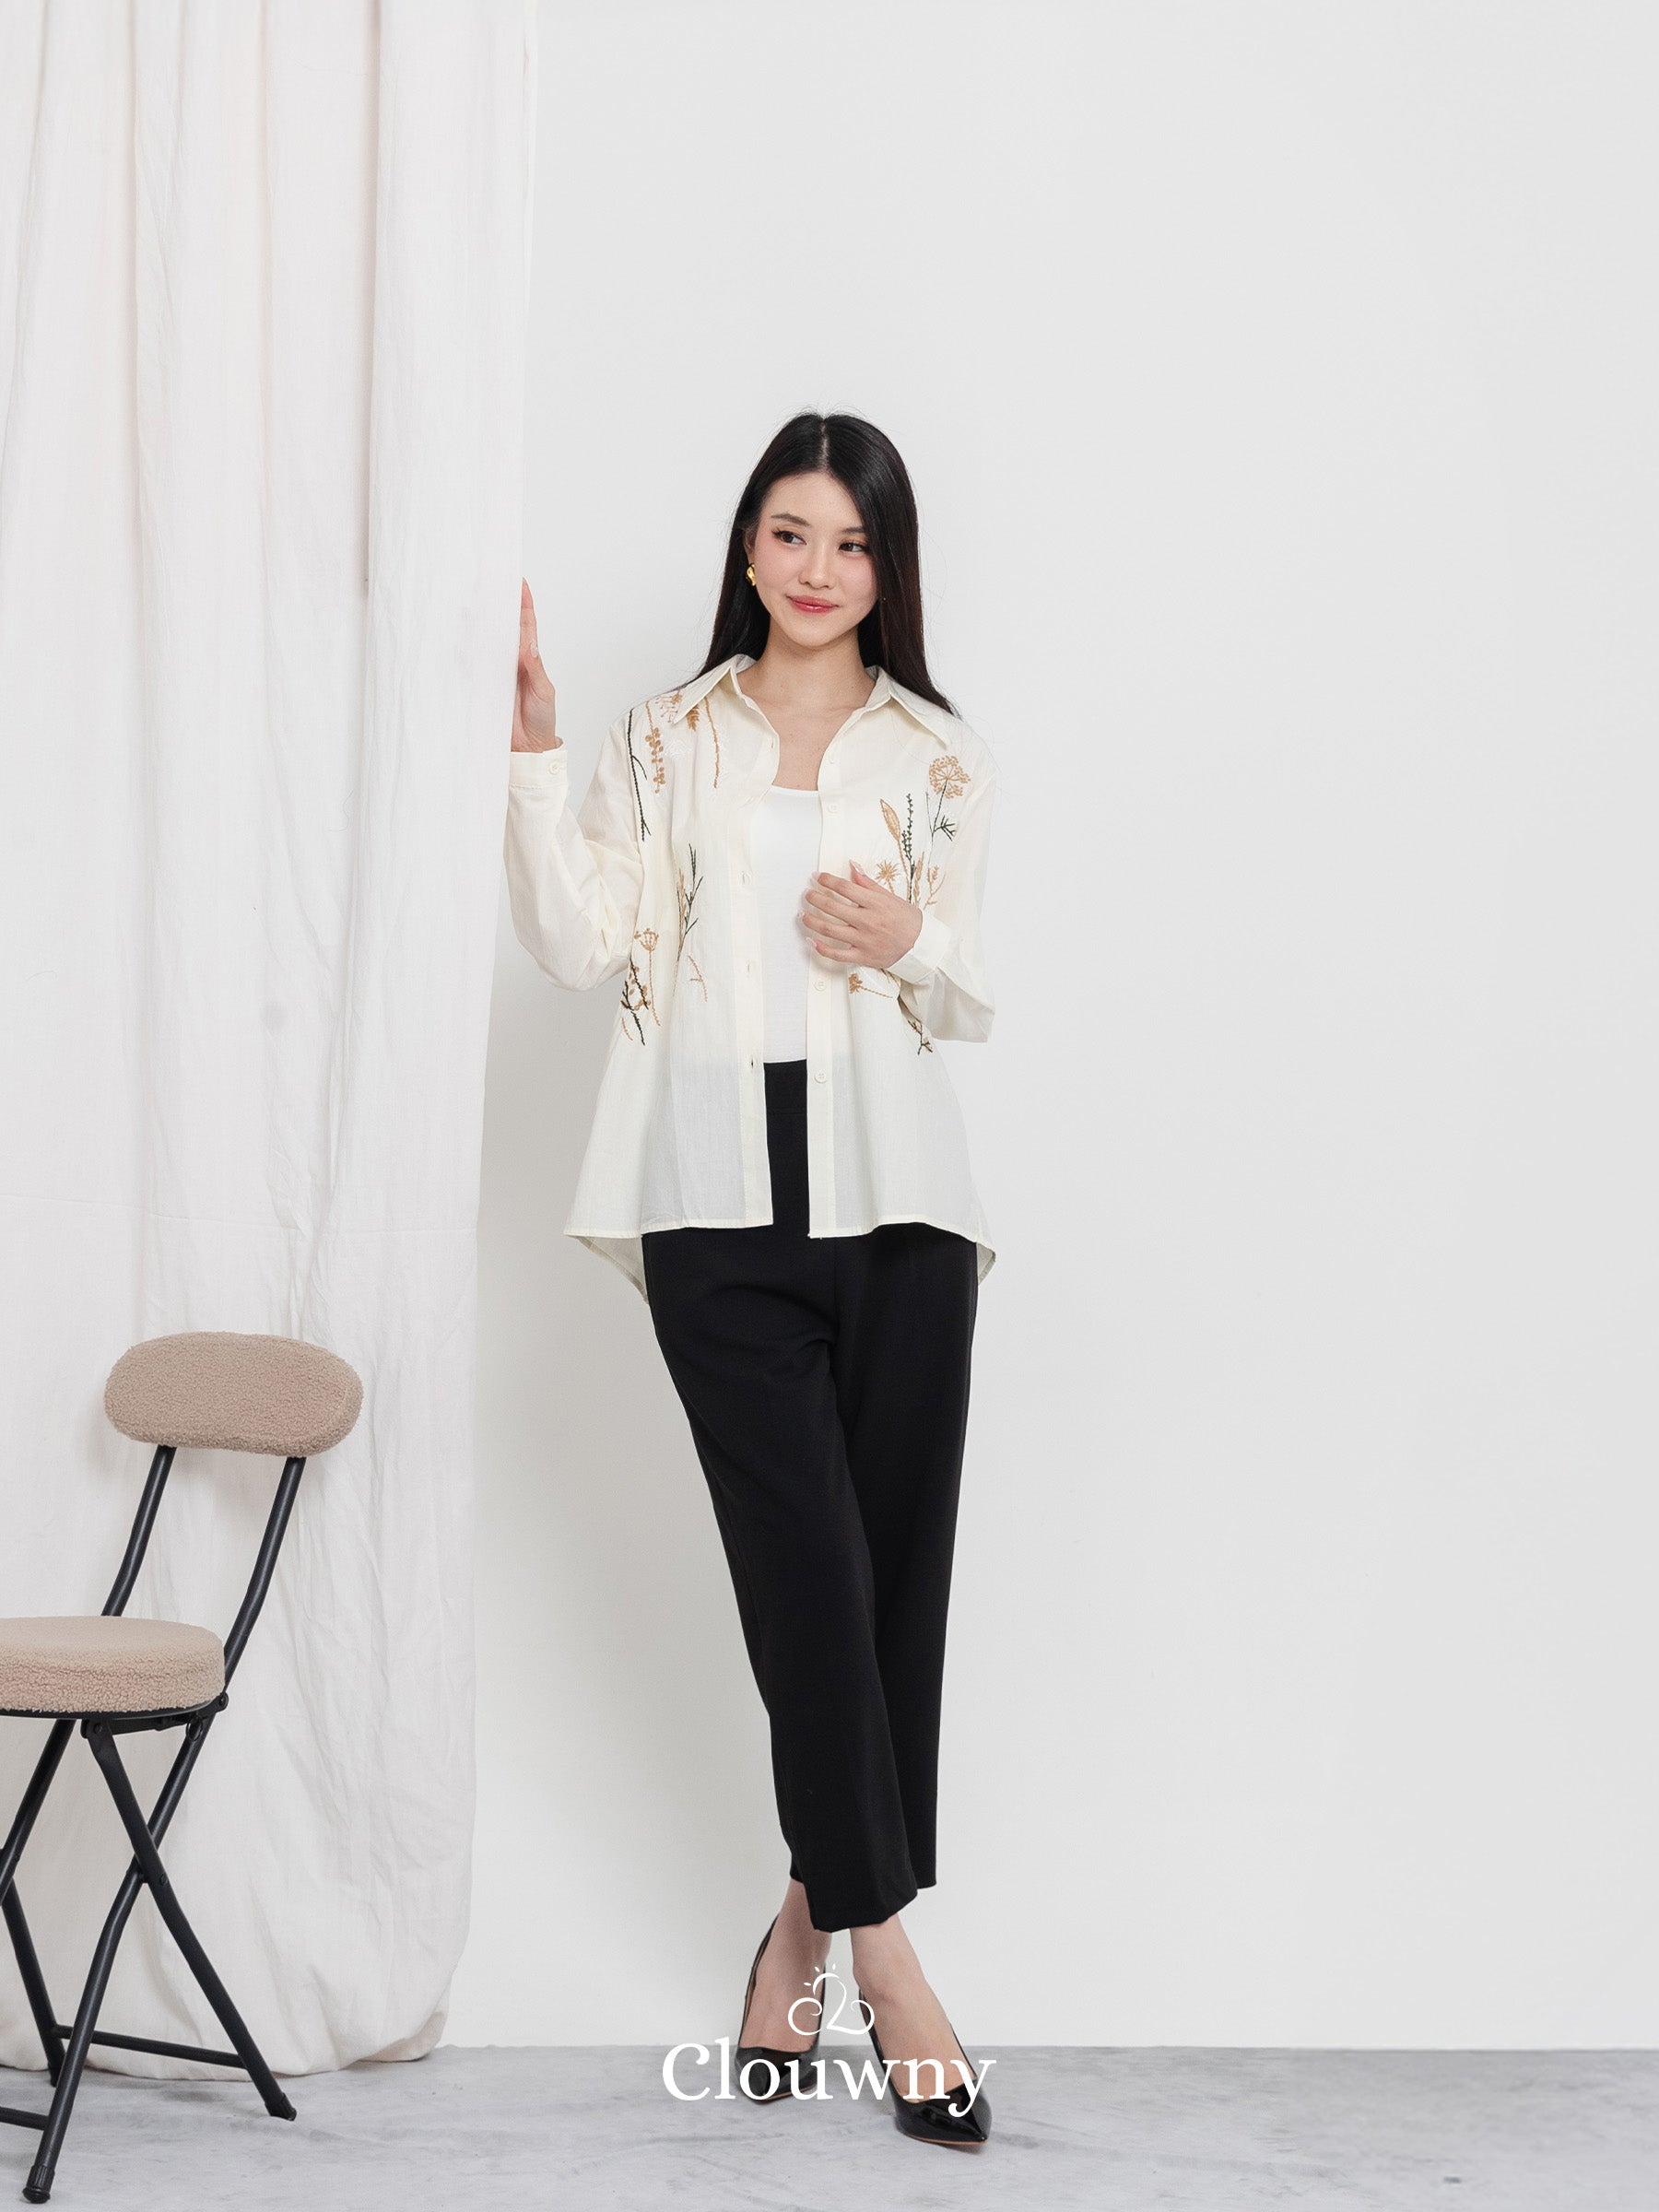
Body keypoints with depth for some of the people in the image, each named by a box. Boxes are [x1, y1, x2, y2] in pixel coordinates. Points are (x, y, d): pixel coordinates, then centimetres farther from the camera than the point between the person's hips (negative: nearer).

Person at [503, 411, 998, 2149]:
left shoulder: (938, 756, 12)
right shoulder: (666, 742, 12)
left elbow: (971, 1006, 11)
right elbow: (579, 946, 1)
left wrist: (909, 946, -11)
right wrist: (533, 749, -6)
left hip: (892, 1191, 1)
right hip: (721, 1197, -1)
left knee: (898, 1567, 2)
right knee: (808, 1566, -6)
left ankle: (810, 1917, 19)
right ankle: (883, 1948, 3)